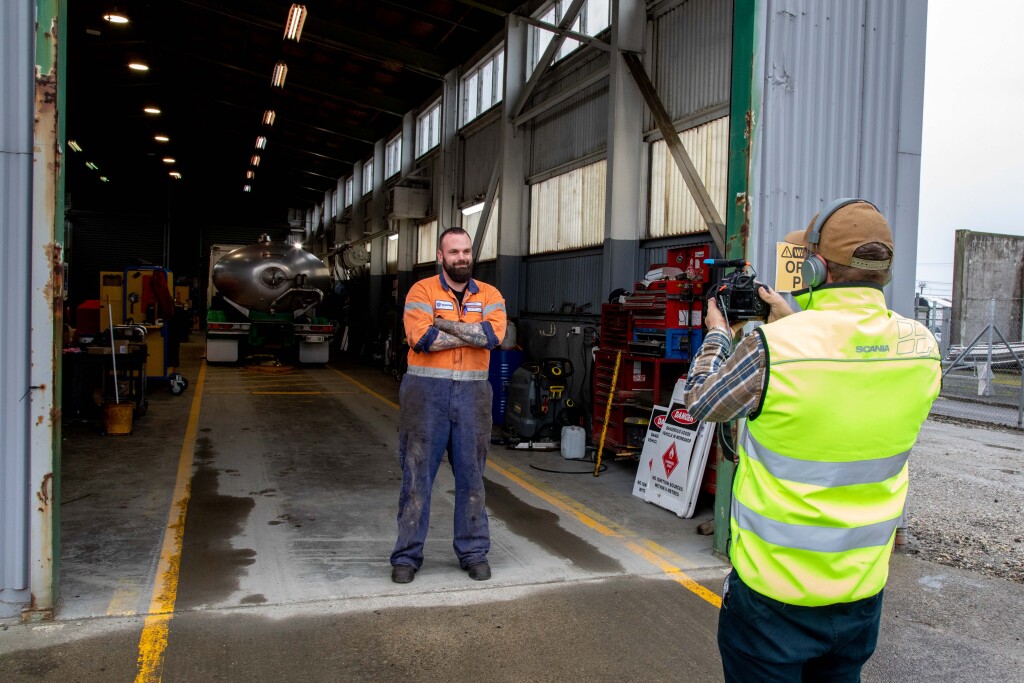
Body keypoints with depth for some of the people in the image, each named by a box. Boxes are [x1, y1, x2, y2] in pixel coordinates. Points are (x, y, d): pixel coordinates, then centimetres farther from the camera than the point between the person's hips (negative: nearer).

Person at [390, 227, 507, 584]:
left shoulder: (490, 296, 7)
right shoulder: (422, 291, -2)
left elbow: (493, 334, -12)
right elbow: (421, 338, -18)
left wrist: (445, 325, -14)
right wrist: (472, 334, -11)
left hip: (472, 393, 3)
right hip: (426, 392, -2)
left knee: (471, 474, 10)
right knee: (417, 474, 4)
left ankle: (474, 552, 24)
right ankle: (407, 555, 15)